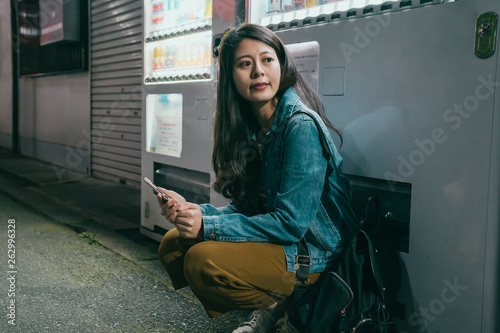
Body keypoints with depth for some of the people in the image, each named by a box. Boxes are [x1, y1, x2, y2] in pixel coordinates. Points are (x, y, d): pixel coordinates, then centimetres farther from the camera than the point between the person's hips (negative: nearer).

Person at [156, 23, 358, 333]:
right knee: (173, 245, 3)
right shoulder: (249, 126, 4)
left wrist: (208, 225, -23)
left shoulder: (302, 125, -21)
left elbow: (290, 223, -24)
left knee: (202, 260, -25)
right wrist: (191, 210, -9)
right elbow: (247, 208, 7)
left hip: (313, 252, -9)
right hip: (269, 236, 9)